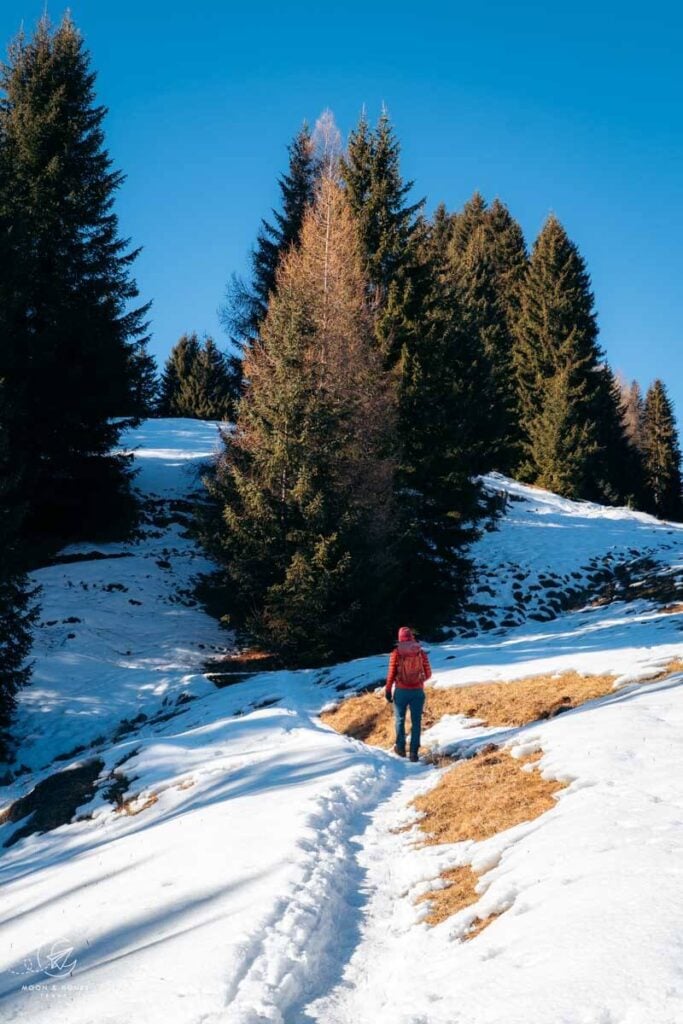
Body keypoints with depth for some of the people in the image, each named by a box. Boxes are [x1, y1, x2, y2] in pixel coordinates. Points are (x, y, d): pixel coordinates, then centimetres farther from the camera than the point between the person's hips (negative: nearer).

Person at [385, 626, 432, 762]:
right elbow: (428, 674, 0)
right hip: (418, 691, 1)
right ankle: (414, 752, 4)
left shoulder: (396, 653, -8)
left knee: (400, 719, 18)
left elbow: (391, 674, -7)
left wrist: (388, 690, 4)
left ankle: (401, 748, 28)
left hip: (401, 691, -1)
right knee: (416, 722, 7)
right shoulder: (421, 652, -4)